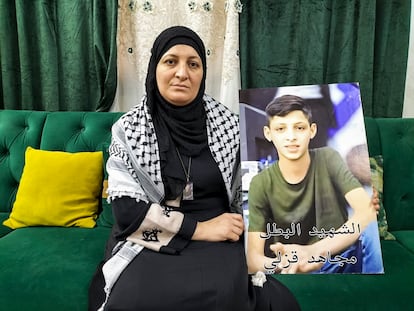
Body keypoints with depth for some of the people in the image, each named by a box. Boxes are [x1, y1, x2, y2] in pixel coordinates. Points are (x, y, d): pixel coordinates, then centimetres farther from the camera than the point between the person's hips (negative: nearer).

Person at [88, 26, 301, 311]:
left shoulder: (226, 122, 0)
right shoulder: (128, 129, -4)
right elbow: (127, 209, -10)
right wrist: (199, 228, -16)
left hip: (219, 238, 1)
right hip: (152, 241, 0)